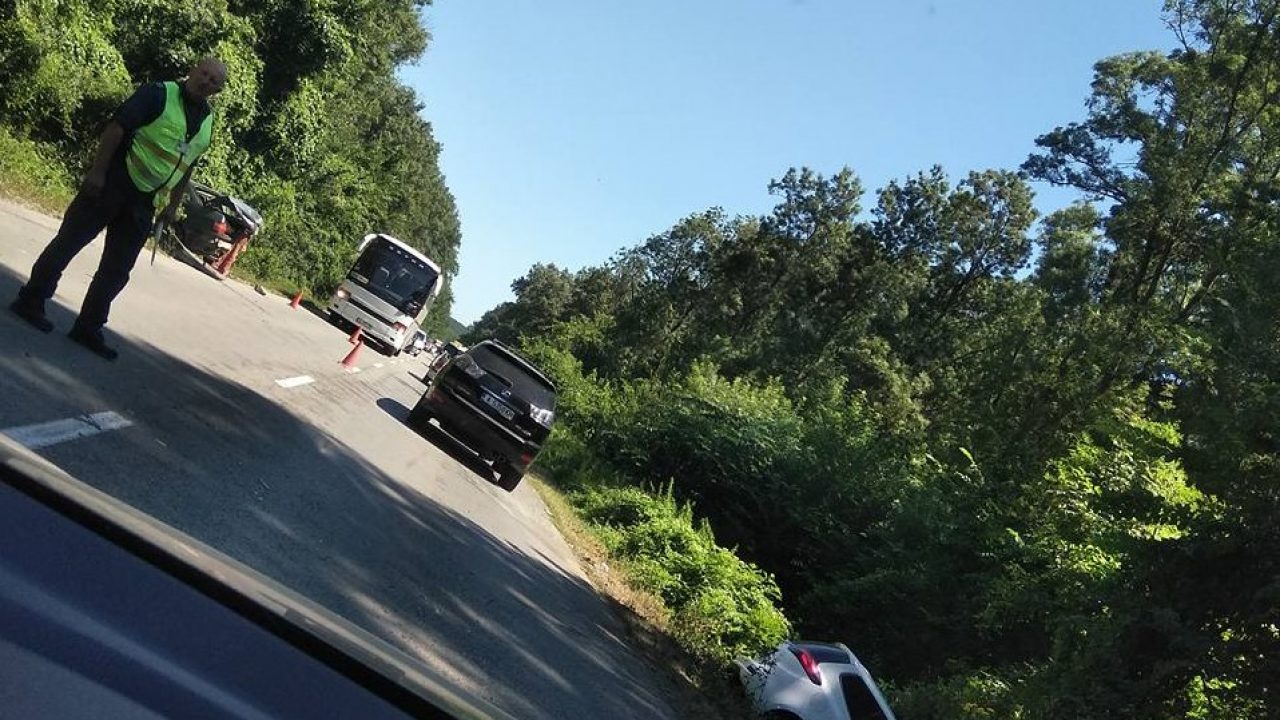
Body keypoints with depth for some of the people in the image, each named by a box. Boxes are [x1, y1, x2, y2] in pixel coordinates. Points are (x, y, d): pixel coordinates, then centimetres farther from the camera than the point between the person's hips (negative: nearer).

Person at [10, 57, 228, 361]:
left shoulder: (208, 122, 10)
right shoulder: (159, 94, -10)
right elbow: (116, 128, -15)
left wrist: (173, 205, 16)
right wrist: (97, 171, -21)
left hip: (143, 203, 6)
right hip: (111, 184, -6)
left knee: (117, 270, 7)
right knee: (68, 241, 1)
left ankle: (88, 328, 16)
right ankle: (30, 301, 15)